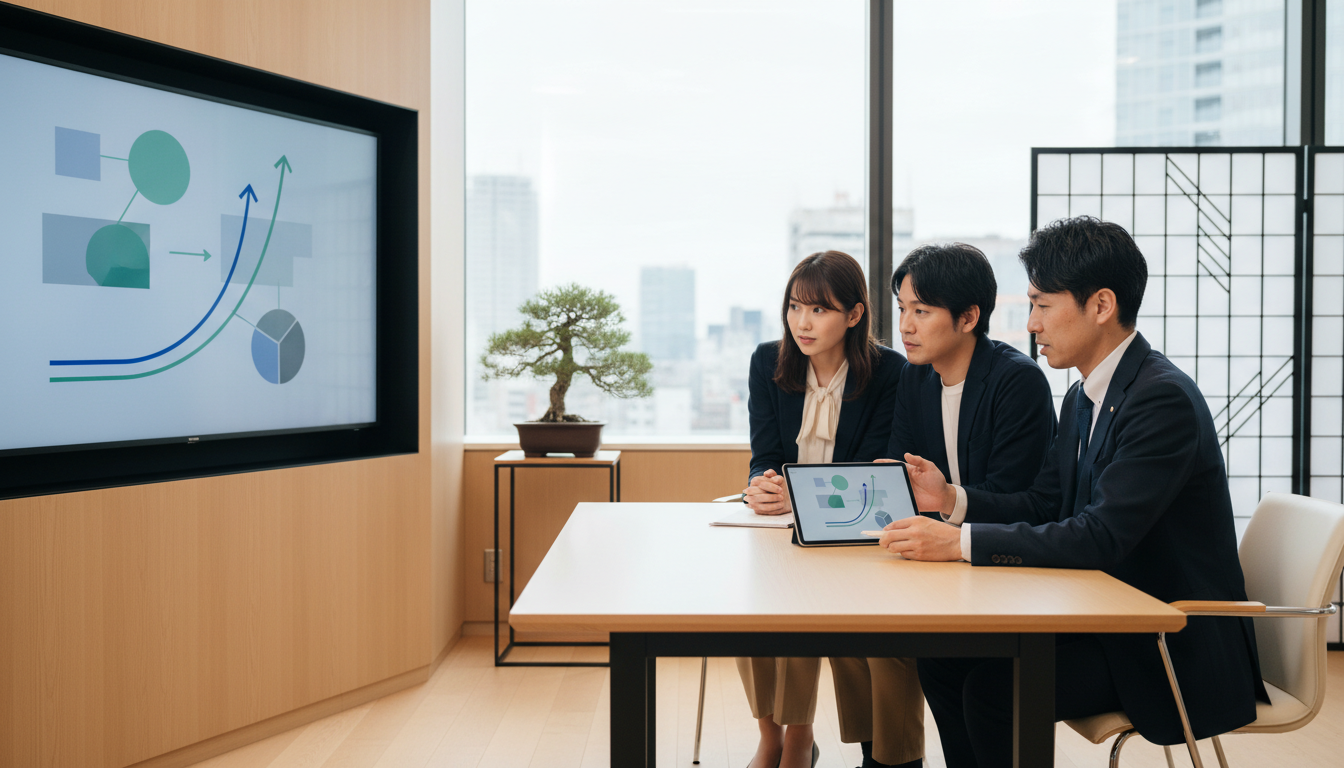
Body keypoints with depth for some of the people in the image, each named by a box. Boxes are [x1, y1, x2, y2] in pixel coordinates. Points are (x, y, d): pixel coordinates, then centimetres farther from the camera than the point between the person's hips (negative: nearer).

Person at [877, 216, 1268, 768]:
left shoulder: (1164, 399, -22)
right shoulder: (1084, 399, 9)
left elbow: (1101, 537, -28)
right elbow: (1042, 505, 12)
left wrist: (962, 542, -30)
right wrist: (951, 499, -4)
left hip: (1175, 647, -9)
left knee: (994, 689, -24)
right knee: (942, 658, -2)